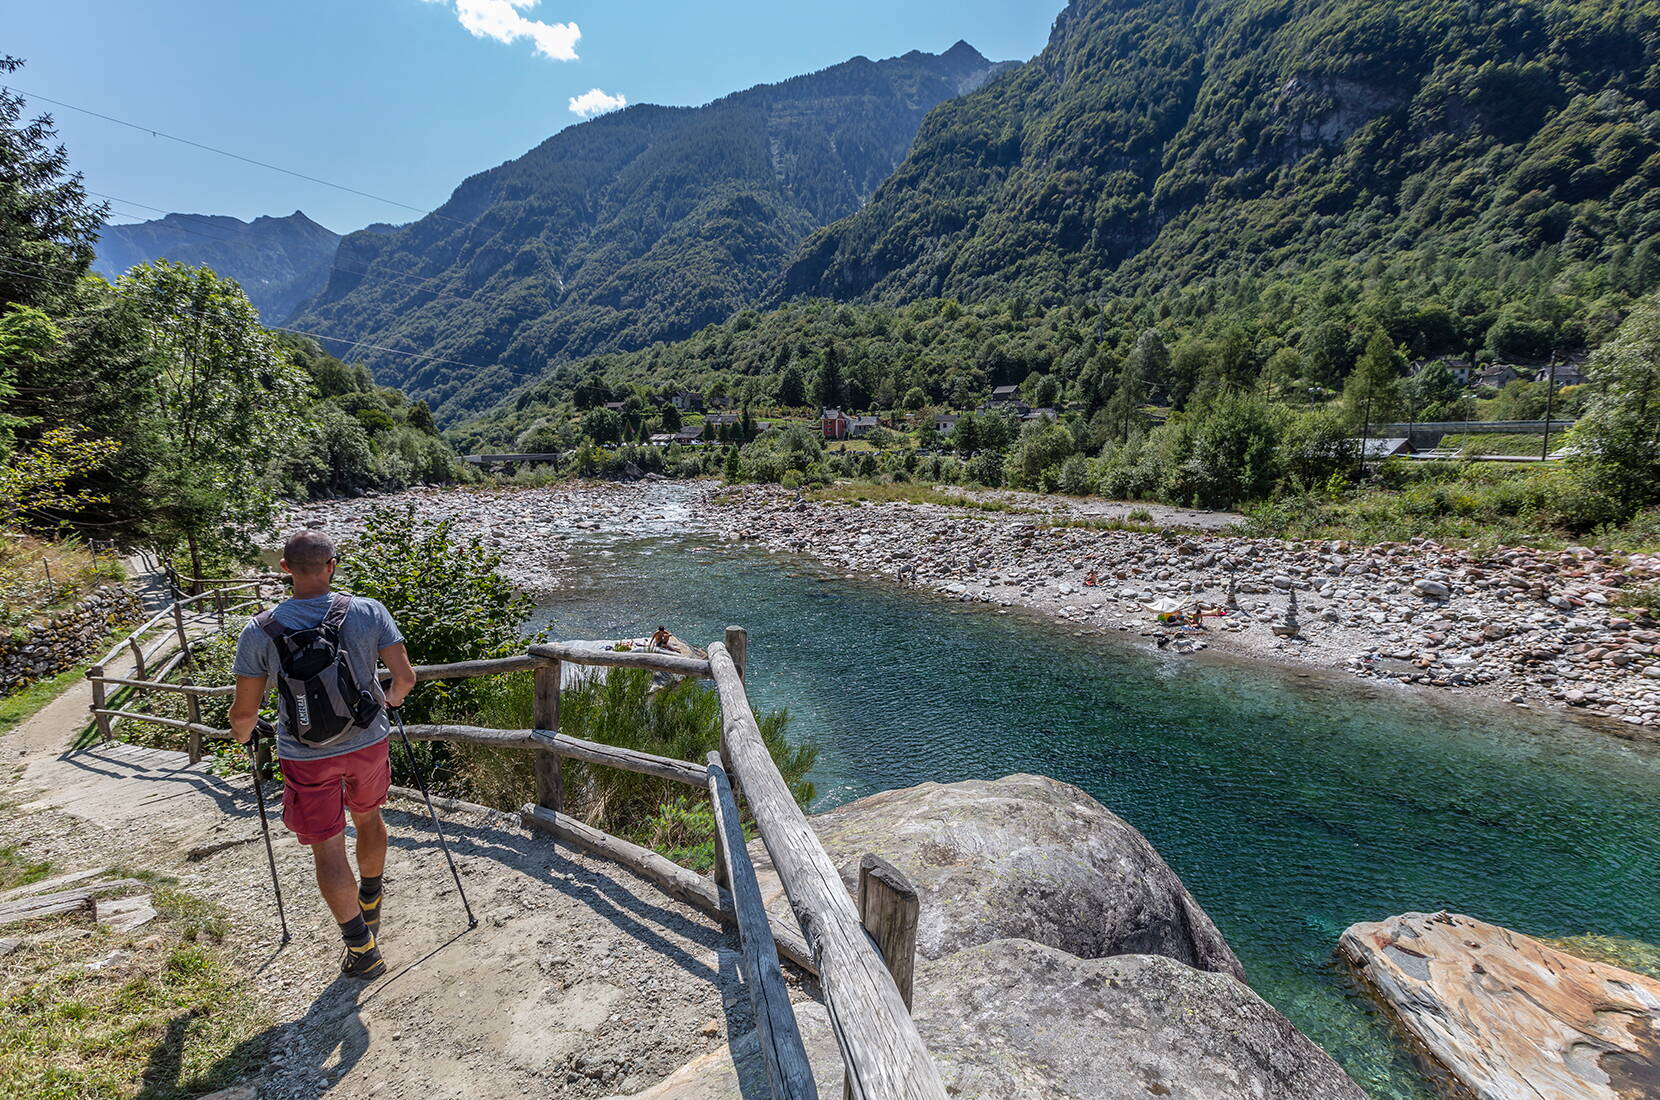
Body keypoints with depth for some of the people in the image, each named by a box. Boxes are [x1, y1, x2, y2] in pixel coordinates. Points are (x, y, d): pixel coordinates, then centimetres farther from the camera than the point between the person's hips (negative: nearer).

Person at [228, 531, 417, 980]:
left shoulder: (259, 631, -13)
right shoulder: (368, 612, -14)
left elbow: (245, 711, -7)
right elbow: (405, 677, -11)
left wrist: (241, 733, 16)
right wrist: (394, 697, 12)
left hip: (306, 755, -1)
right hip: (368, 740, 2)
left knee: (327, 848, 11)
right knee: (367, 816, 26)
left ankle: (361, 946, 16)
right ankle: (370, 904, 46)